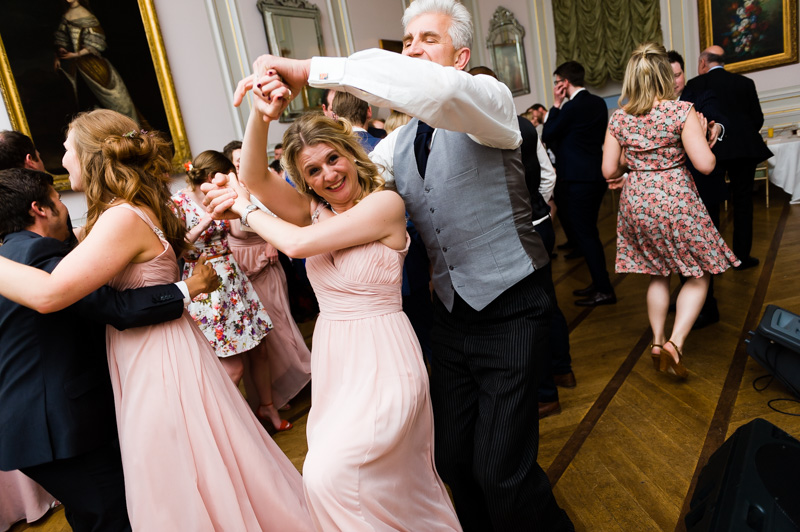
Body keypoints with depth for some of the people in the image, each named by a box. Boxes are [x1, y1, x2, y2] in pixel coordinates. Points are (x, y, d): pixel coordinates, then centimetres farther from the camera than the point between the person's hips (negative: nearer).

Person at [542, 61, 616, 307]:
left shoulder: (571, 107, -17)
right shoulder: (599, 103, 9)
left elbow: (547, 136, -9)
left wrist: (555, 104, -4)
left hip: (576, 178, -9)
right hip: (596, 174, 9)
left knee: (583, 234, -2)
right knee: (589, 232, 17)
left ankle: (604, 290, 4)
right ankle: (600, 283, 27)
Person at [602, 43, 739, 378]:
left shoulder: (619, 118, -1)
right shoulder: (681, 111, -11)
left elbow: (609, 170, 0)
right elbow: (705, 164, -14)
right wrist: (702, 135, 4)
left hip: (637, 204, 4)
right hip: (676, 201, -4)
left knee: (658, 275, 20)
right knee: (699, 275, 11)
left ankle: (657, 342, 25)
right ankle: (675, 343, -2)